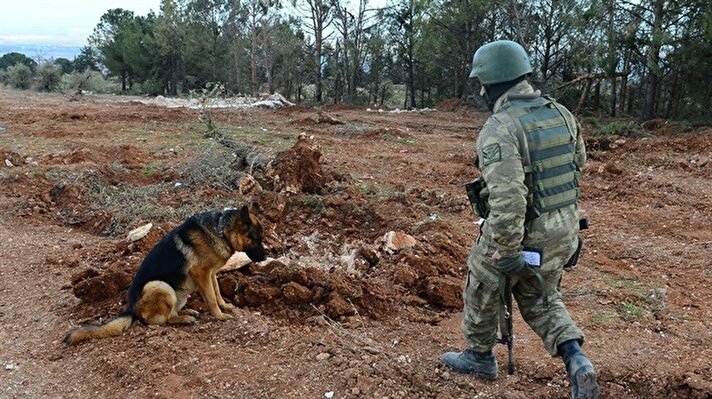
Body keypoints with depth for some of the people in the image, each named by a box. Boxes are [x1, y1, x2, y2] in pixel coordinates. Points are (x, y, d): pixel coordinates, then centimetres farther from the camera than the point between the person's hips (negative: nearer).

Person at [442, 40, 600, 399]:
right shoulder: (560, 113, -2)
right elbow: (577, 161, 16)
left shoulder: (499, 128, -26)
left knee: (483, 291, 20)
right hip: (562, 228, 7)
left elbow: (506, 199, -35)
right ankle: (575, 361, 7)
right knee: (540, 298, 25)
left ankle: (480, 356, 41)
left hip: (514, 233, -6)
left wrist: (508, 256, -27)